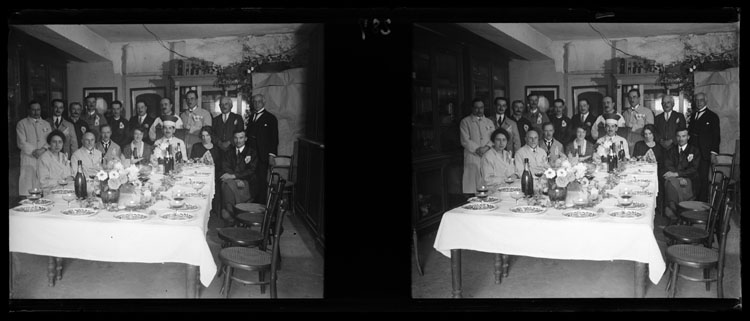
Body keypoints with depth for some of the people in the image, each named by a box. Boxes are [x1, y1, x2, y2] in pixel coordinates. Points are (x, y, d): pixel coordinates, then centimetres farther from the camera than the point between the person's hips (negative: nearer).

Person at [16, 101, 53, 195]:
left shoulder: (46, 125, 19)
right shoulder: (22, 124, 8)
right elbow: (21, 143, -2)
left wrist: (44, 149, -12)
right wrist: (34, 151, -12)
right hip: (28, 161, -3)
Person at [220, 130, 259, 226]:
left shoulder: (252, 152, 9)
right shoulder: (228, 152, 20)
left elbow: (251, 171, -4)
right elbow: (225, 168, 5)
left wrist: (233, 176, -18)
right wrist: (237, 180, -15)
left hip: (247, 184, -3)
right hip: (232, 180, 3)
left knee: (229, 185, -34)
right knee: (226, 184, -33)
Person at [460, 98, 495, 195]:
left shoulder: (489, 122, 20)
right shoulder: (465, 122, 8)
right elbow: (465, 141, -2)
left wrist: (487, 147, -10)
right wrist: (477, 149, -12)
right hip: (472, 158, -3)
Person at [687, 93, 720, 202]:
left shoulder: (712, 116, 1)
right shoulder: (693, 115, 17)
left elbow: (716, 136, -2)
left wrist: (714, 153, -10)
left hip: (704, 154, -4)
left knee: (703, 179, -3)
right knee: (693, 178, 1)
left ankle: (703, 202, 2)